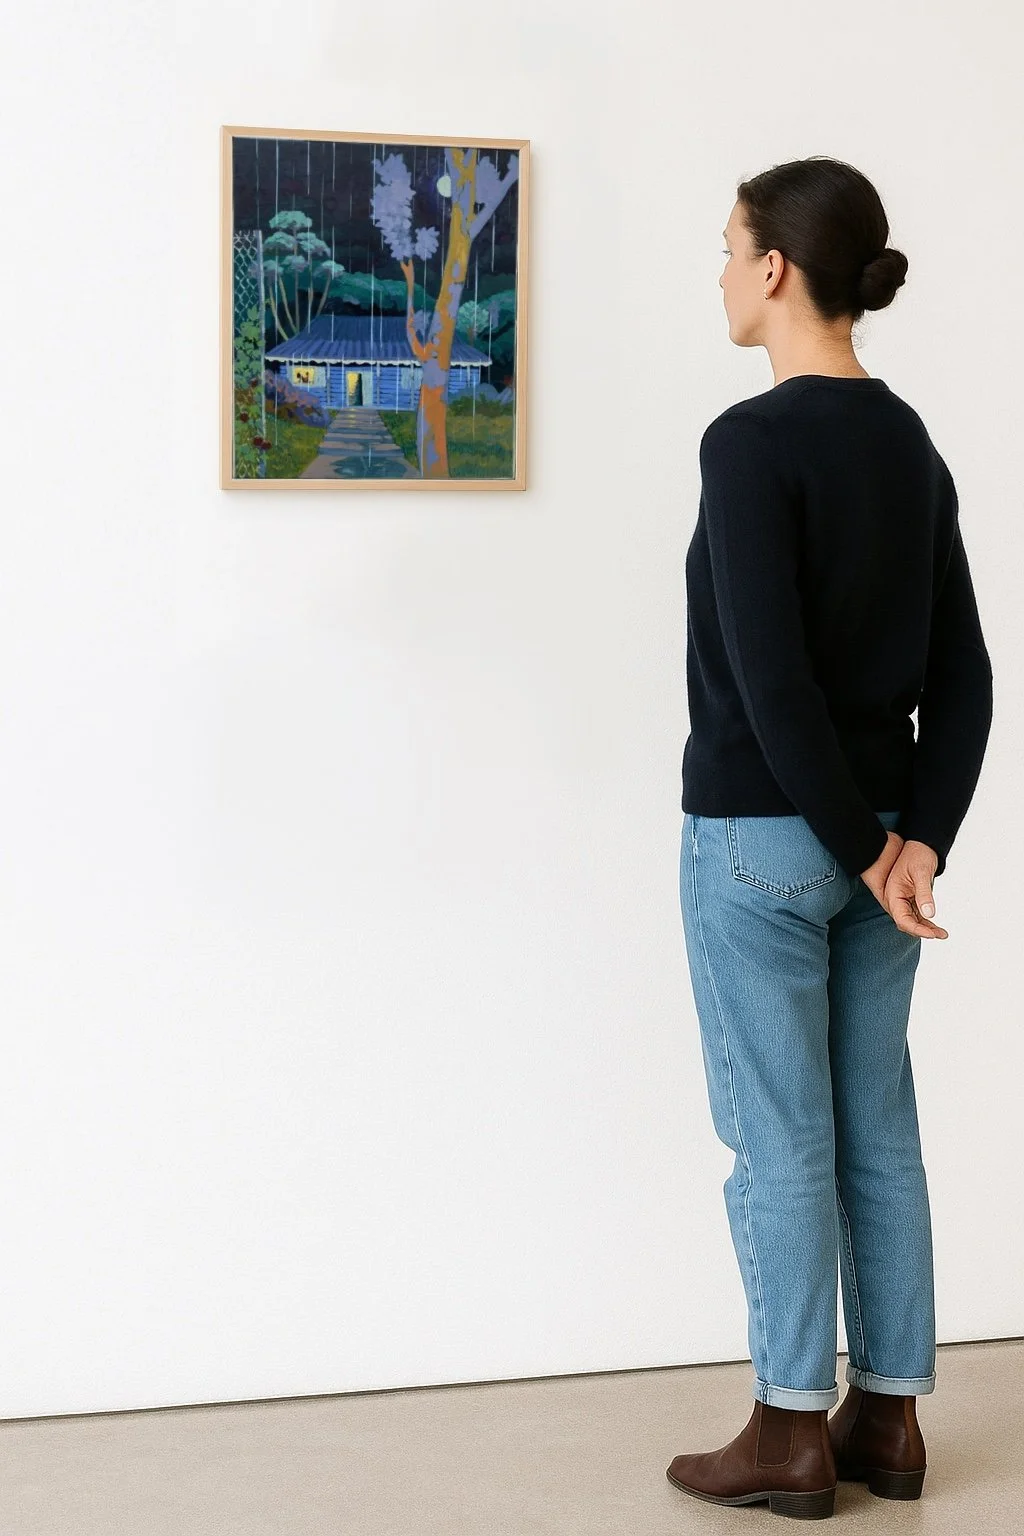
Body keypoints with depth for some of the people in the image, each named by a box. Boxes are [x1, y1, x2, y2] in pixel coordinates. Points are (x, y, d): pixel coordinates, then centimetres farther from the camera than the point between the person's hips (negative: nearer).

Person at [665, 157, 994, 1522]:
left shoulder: (754, 441, -17)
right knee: (878, 1129, 12)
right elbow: (962, 674, 5)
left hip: (761, 836, -7)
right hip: (875, 832, 7)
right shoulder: (911, 444, 7)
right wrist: (917, 838, -3)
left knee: (780, 1137, 2)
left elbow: (769, 674, -21)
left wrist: (859, 844, -14)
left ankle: (794, 1433, 12)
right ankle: (888, 1418, 20)